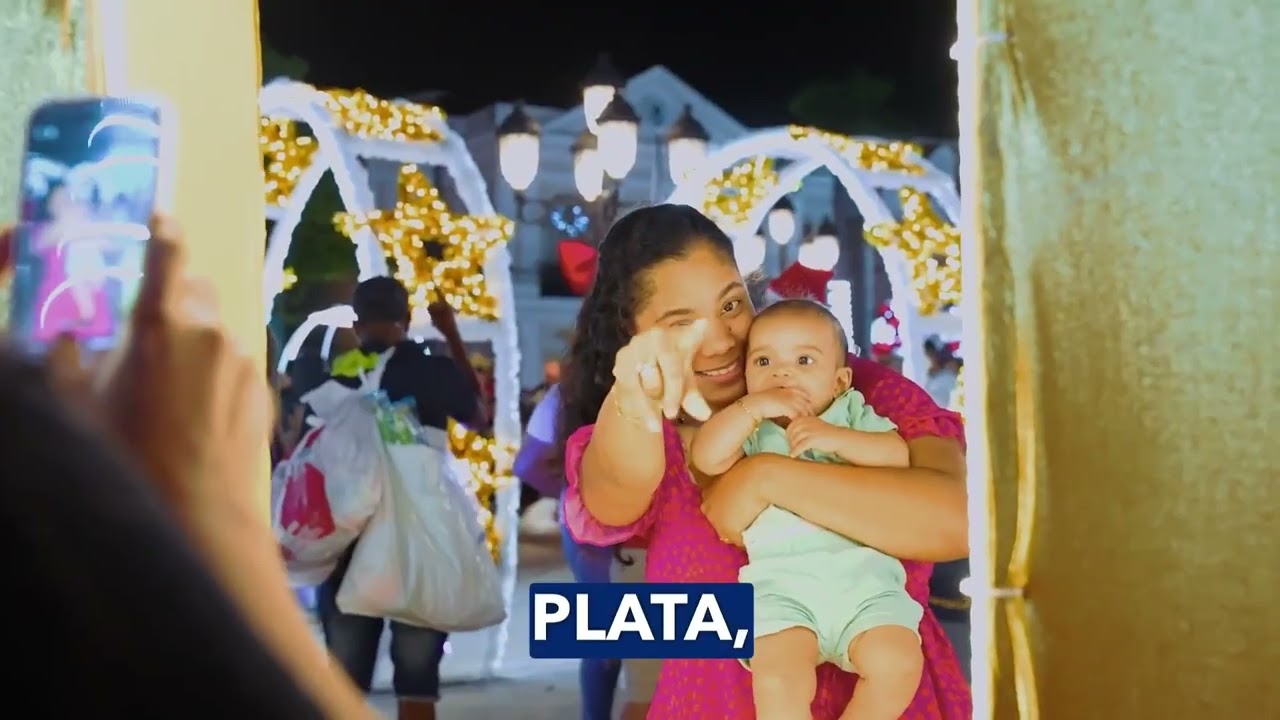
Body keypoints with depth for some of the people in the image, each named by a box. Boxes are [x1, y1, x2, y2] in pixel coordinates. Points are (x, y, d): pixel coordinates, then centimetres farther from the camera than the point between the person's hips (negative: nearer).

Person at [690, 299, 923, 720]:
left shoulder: (854, 416, 20)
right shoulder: (750, 429, 17)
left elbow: (899, 456, 4)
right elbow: (707, 458, -2)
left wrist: (836, 439, -8)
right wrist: (752, 407, -8)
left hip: (864, 577, 1)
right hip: (782, 583, -1)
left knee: (898, 664, -23)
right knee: (778, 682, -27)